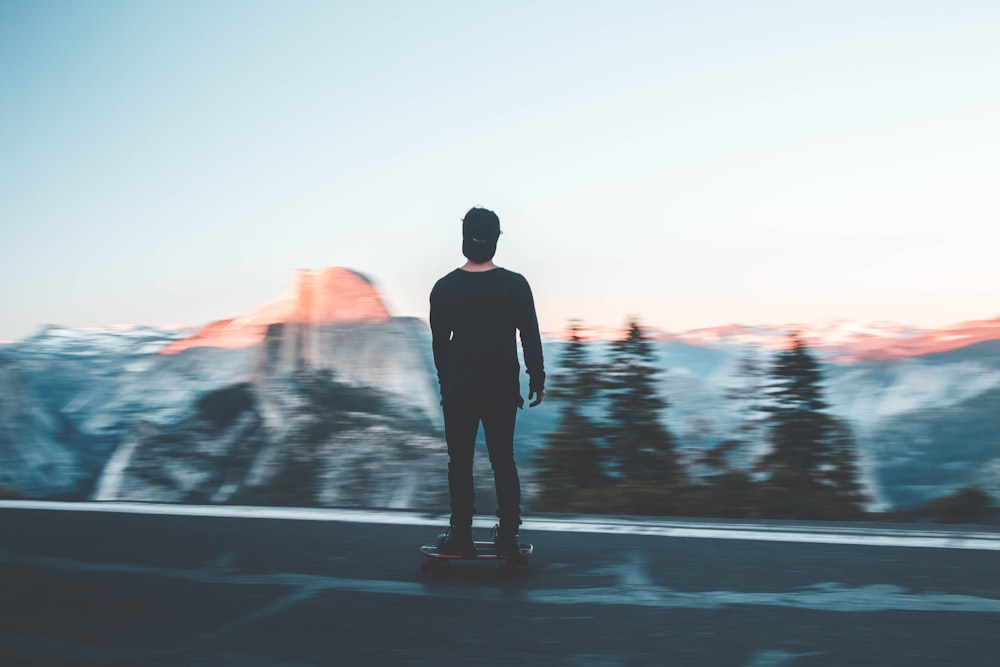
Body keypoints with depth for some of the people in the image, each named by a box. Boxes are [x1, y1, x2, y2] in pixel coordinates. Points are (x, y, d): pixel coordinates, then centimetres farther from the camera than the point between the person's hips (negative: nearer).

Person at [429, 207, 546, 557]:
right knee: (503, 461, 9)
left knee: (460, 462, 8)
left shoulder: (444, 288, -4)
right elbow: (531, 339, -3)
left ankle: (461, 536, 11)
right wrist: (537, 381, 7)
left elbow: (439, 344, 5)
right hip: (503, 389, 0)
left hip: (458, 390, 0)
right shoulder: (515, 285, -7)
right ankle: (508, 536, 11)